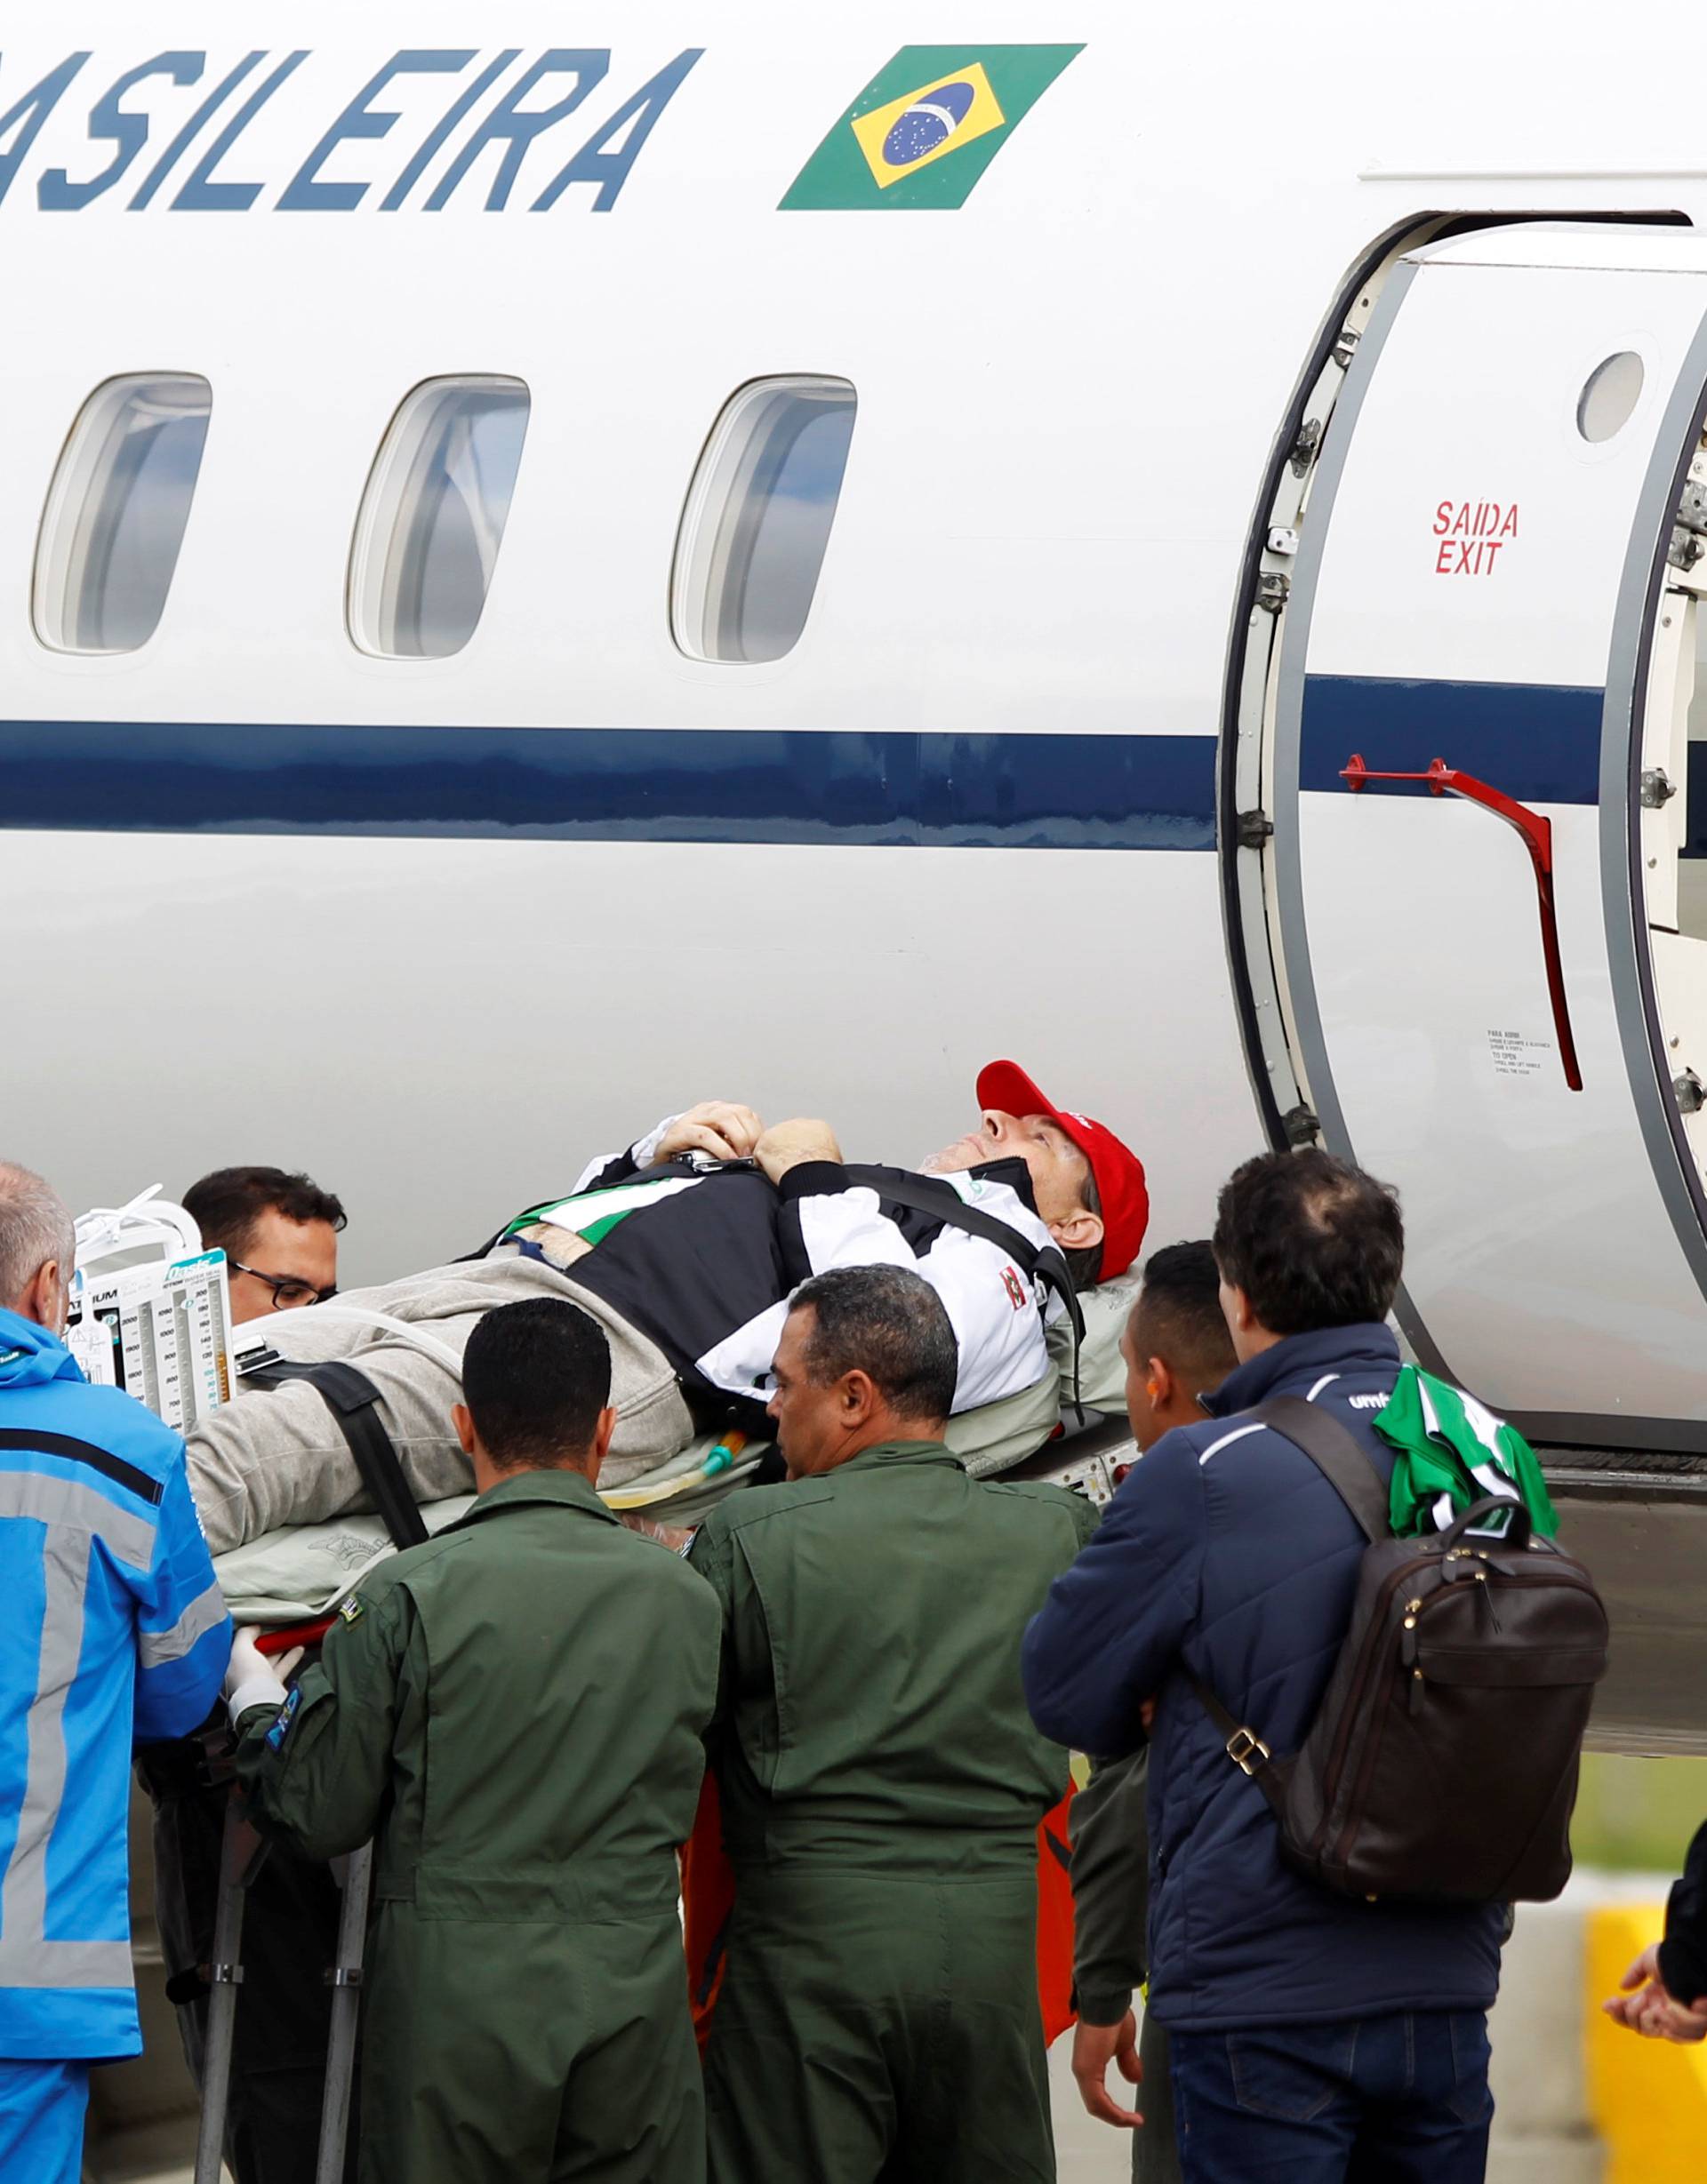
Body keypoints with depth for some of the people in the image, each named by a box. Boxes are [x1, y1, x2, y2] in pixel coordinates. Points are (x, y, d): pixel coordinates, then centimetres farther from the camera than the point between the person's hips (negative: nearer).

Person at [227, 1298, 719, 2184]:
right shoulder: (685, 1597, 1)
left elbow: (320, 1815, -4)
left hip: (458, 1999, -2)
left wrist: (253, 1698, 15)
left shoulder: (408, 1596, -9)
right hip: (635, 1996, 2)